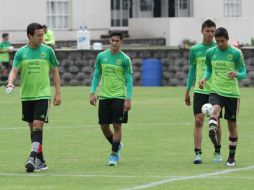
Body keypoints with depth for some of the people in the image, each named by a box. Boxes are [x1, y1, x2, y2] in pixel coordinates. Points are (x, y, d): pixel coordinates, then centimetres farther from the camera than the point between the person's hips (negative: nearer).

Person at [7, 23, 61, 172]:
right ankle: (41, 161, 16)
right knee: (32, 128, 8)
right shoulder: (21, 52, 3)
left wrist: (58, 93, 2)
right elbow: (14, 71, -3)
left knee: (38, 125, -16)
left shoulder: (47, 51, 1)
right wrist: (11, 82, -25)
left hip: (43, 95, -3)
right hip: (26, 96, 3)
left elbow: (55, 71, 7)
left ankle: (32, 158, -21)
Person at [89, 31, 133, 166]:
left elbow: (129, 80, -3)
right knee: (104, 126, 5)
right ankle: (117, 145, 30)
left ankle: (114, 154, 2)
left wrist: (128, 99, -10)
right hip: (104, 96, 3)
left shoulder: (125, 59, -3)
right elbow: (96, 75, 11)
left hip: (119, 97, -3)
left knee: (117, 126, -6)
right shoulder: (101, 56, 5)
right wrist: (92, 92, 2)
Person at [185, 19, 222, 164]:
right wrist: (187, 91, 12)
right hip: (199, 91, 1)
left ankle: (217, 152, 19)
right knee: (198, 121, -8)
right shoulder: (195, 49, 6)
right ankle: (198, 153, -9)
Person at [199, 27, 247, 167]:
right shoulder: (210, 52, 4)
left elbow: (243, 73, -2)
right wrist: (205, 78, -3)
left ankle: (231, 157, 18)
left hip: (232, 93, -1)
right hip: (216, 91, 1)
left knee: (232, 124, 5)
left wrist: (236, 74, -24)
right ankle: (212, 132, -59)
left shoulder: (236, 53, -4)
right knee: (215, 110, -32)